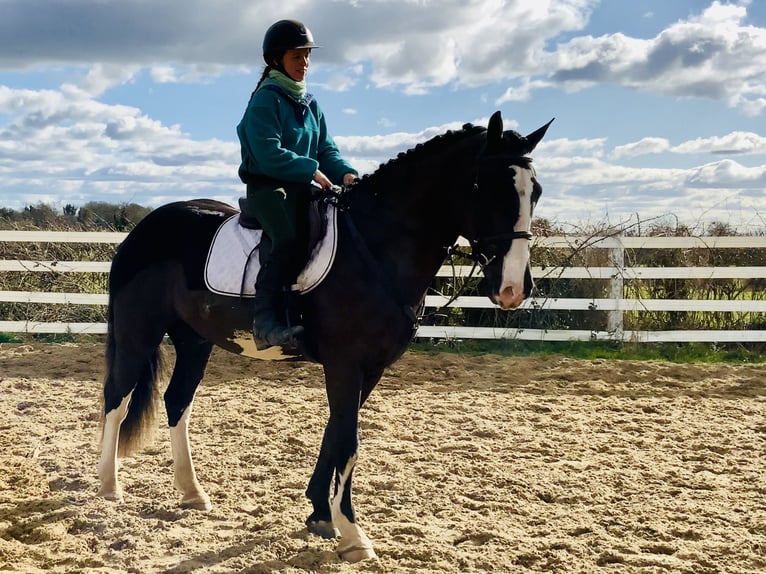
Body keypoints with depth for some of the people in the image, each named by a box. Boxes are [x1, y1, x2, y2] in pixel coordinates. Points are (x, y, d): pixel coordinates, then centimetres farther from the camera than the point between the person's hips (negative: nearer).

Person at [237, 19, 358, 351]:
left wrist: (344, 172, -7)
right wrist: (311, 170, -22)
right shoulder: (265, 100, -7)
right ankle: (266, 319, -37)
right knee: (287, 234, -34)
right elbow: (268, 153, -18)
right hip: (267, 185, -8)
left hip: (303, 186, 8)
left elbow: (326, 149, 13)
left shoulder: (310, 104, 17)